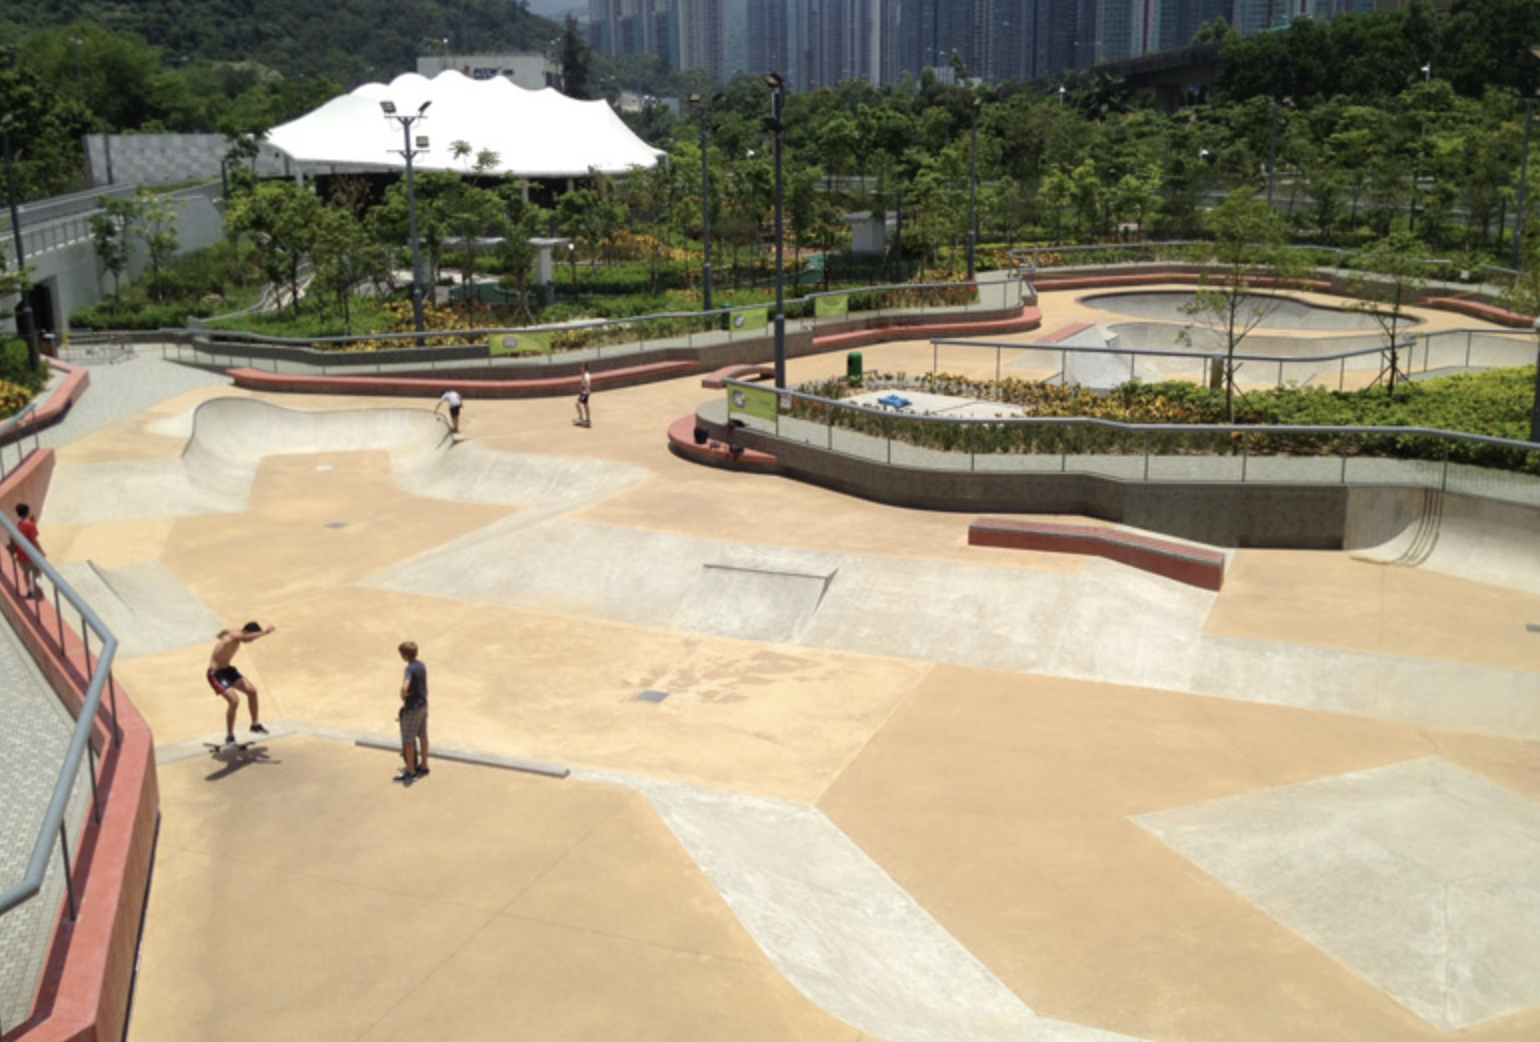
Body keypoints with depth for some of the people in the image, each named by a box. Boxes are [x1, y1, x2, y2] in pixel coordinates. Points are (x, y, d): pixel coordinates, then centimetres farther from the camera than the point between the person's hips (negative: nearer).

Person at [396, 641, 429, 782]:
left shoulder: (410, 669, -23)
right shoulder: (422, 666, 4)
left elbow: (405, 688, -39)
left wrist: (403, 697, -18)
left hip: (413, 708, -9)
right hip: (423, 705, 9)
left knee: (408, 741, 3)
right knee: (423, 736, 18)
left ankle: (410, 771, 11)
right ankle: (423, 766, 30)